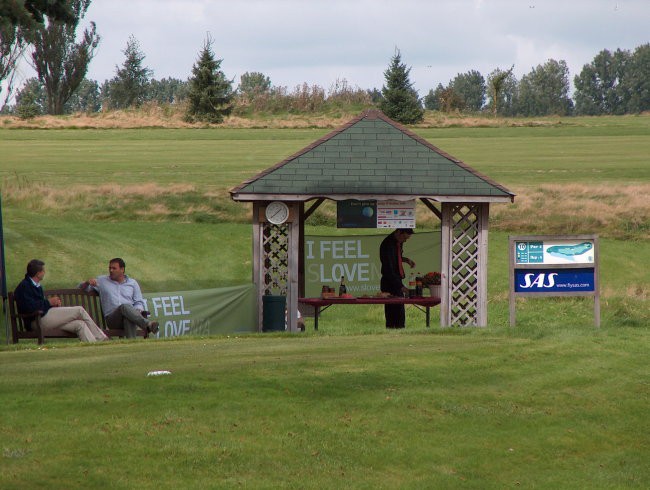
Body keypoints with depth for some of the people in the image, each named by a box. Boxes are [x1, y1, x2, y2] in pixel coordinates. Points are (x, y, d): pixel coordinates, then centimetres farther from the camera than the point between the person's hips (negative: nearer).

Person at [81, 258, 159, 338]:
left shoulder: (132, 283, 22)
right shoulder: (102, 281, 22)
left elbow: (139, 302, 17)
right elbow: (82, 288, 26)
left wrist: (136, 312, -7)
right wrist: (87, 282, 1)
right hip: (112, 318, -1)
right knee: (124, 307, -37)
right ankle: (147, 324, -58)